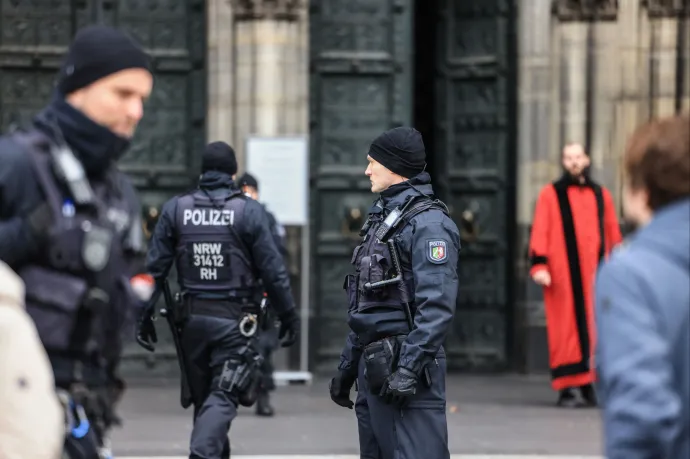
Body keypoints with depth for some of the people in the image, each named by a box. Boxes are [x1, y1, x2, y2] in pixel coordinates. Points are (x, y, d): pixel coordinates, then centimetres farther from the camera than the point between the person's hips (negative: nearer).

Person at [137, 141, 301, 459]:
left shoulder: (175, 209, 3)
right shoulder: (248, 211, -5)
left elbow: (156, 268, 3)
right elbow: (272, 270, -4)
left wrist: (146, 314, 9)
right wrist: (288, 315, 4)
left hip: (192, 317, 3)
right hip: (234, 320, -3)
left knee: (202, 397, 16)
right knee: (222, 397, -6)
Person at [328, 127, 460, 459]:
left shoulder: (428, 222, -11)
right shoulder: (382, 217, 19)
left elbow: (436, 306, -20)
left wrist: (408, 368, -25)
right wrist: (347, 367, 23)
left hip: (404, 368, -10)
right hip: (373, 368, 10)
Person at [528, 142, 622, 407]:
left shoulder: (601, 195, 14)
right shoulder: (551, 195, 4)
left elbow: (613, 234, 15)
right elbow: (540, 232, -3)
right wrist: (539, 265, -13)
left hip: (594, 274, 3)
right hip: (563, 275, -3)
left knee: (593, 329, 3)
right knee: (566, 330, -4)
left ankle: (587, 386, 11)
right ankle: (566, 389, -3)